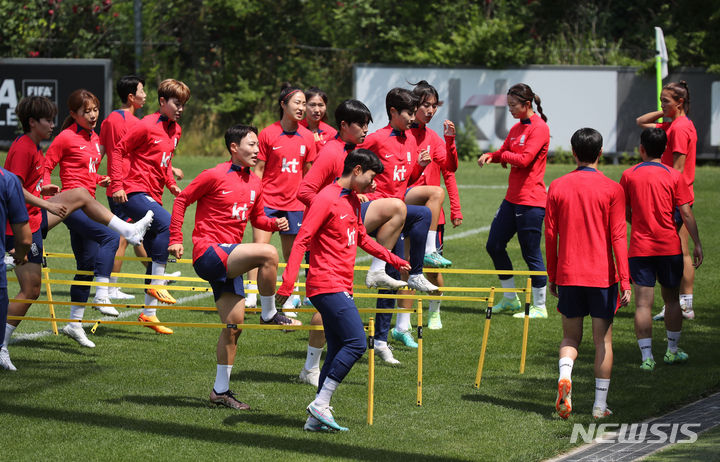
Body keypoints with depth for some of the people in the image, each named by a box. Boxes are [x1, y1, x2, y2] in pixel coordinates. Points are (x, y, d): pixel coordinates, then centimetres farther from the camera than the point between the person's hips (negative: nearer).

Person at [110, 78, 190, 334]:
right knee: (167, 223, -31)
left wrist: (171, 183, 11)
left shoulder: (175, 130, 14)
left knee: (154, 255, 8)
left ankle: (149, 312, 14)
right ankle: (157, 284, -23)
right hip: (135, 192, -9)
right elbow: (118, 151, -9)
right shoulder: (147, 126, -10)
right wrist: (117, 184, -14)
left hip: (153, 196, 9)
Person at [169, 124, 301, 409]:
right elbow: (182, 200, -3)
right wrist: (176, 239, -7)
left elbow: (256, 218, 22)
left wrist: (274, 223, 1)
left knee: (234, 324, 7)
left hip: (228, 261, 8)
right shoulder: (215, 176, -9)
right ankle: (269, 314, -8)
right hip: (208, 252, -8)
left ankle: (221, 390, 16)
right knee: (268, 254, -26)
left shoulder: (254, 183, 12)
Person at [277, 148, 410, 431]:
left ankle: (317, 418, 7)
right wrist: (287, 284, -24)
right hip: (328, 285, -10)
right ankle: (321, 404, -12)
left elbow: (362, 239, 33)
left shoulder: (353, 201, 17)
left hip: (341, 288, 10)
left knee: (337, 352, 6)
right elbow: (302, 241, -17)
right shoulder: (327, 199, -12)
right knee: (356, 343, -16)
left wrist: (394, 260, 37)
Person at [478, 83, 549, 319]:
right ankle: (510, 299, 24)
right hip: (512, 198, 10)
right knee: (494, 246, 11)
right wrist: (490, 156, 0)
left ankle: (540, 307, 6)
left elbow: (524, 159, -21)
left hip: (531, 201, -9)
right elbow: (503, 153, 21)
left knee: (531, 253, -4)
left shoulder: (539, 128, -12)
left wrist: (505, 155, -4)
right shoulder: (516, 128, 15)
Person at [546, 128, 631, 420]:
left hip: (568, 275, 2)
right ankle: (600, 405, 7)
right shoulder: (611, 189, -6)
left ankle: (564, 376, -15)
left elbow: (550, 235, 4)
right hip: (602, 275, -2)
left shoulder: (557, 187, 0)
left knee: (571, 336, 14)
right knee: (603, 339, 7)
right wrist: (625, 282, -8)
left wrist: (552, 276, 13)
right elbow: (618, 237, -9)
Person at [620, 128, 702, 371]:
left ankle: (647, 357, -8)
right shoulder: (674, 176, -2)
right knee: (672, 299, 17)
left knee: (643, 303, -2)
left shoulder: (629, 175, -1)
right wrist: (697, 244, 0)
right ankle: (672, 351, 25)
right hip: (669, 247, 1)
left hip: (640, 248, -1)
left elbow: (625, 213, 5)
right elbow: (686, 213, -5)